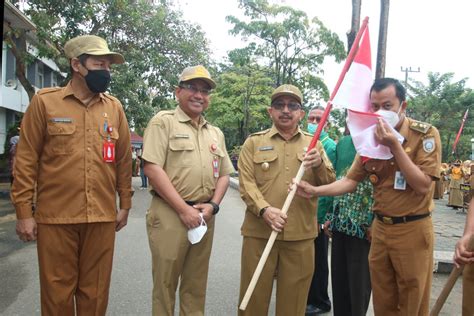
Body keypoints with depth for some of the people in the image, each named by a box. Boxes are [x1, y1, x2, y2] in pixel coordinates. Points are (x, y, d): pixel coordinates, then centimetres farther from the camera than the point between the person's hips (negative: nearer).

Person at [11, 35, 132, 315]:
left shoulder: (114, 107, 8)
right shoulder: (44, 102, 1)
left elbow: (124, 159, 10)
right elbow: (26, 159, 0)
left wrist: (125, 205, 9)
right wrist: (24, 211, -4)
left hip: (102, 218, 2)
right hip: (55, 217, -2)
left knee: (95, 293, 11)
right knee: (57, 293, 10)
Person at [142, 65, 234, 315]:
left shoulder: (215, 133, 16)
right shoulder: (163, 122, -3)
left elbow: (223, 174, 17)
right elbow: (152, 168, -13)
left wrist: (213, 205, -2)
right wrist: (184, 209, -15)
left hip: (205, 216, 6)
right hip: (170, 214, -5)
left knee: (196, 284, 15)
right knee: (165, 283, 5)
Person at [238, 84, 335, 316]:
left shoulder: (314, 144, 12)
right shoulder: (253, 142, 6)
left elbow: (329, 184, 6)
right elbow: (246, 184, -3)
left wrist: (319, 164, -14)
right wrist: (265, 210, -19)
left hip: (301, 235, 2)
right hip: (259, 232, -1)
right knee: (254, 296, 8)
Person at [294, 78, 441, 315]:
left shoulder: (425, 134, -11)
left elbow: (423, 186, -18)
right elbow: (351, 181, 4)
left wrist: (395, 145, -25)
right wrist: (315, 191, -11)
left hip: (412, 230, -4)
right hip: (380, 228, 4)